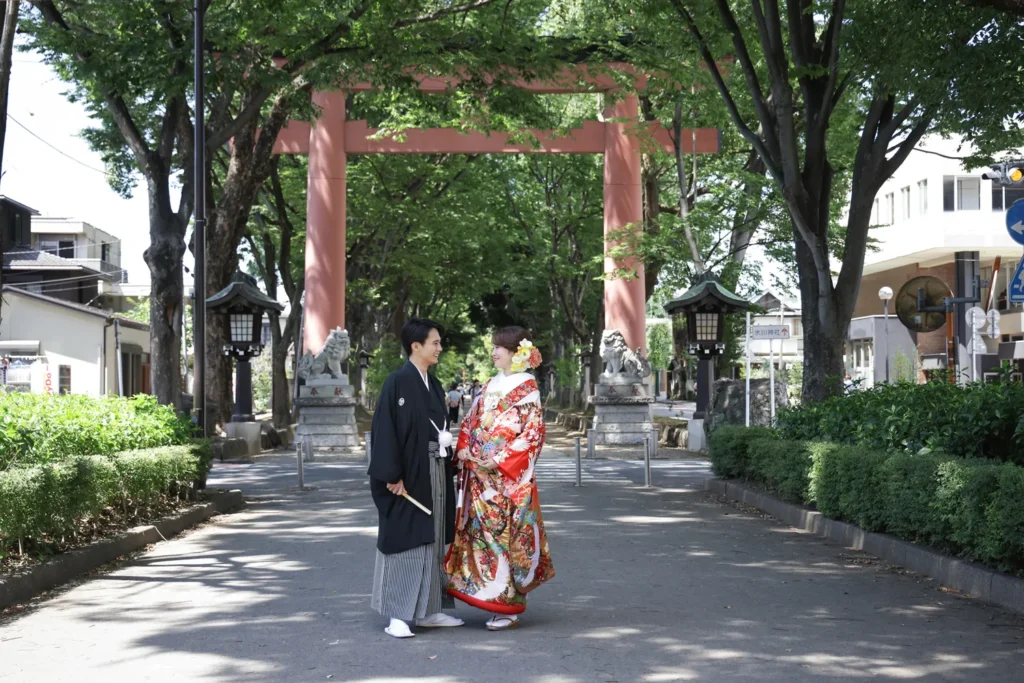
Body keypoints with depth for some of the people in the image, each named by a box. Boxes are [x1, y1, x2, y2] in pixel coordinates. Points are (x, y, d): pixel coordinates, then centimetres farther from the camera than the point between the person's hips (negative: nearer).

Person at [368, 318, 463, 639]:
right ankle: (397, 615, 3)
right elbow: (385, 431, -15)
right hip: (408, 476, -8)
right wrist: (392, 476, -19)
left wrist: (448, 467, 12)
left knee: (432, 541, 10)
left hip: (435, 475, 8)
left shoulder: (434, 386, 12)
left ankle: (429, 609, 18)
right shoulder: (397, 383, -11)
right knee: (404, 540, -3)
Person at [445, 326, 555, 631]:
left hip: (508, 477, -7)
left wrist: (500, 460, -16)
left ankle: (509, 607, 2)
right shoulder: (490, 385, 14)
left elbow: (532, 433, -12)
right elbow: (470, 421, 18)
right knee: (480, 531, 6)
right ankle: (488, 594, 14)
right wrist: (464, 448, 0)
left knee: (506, 534, -5)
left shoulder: (526, 388, -6)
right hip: (478, 472, 7)